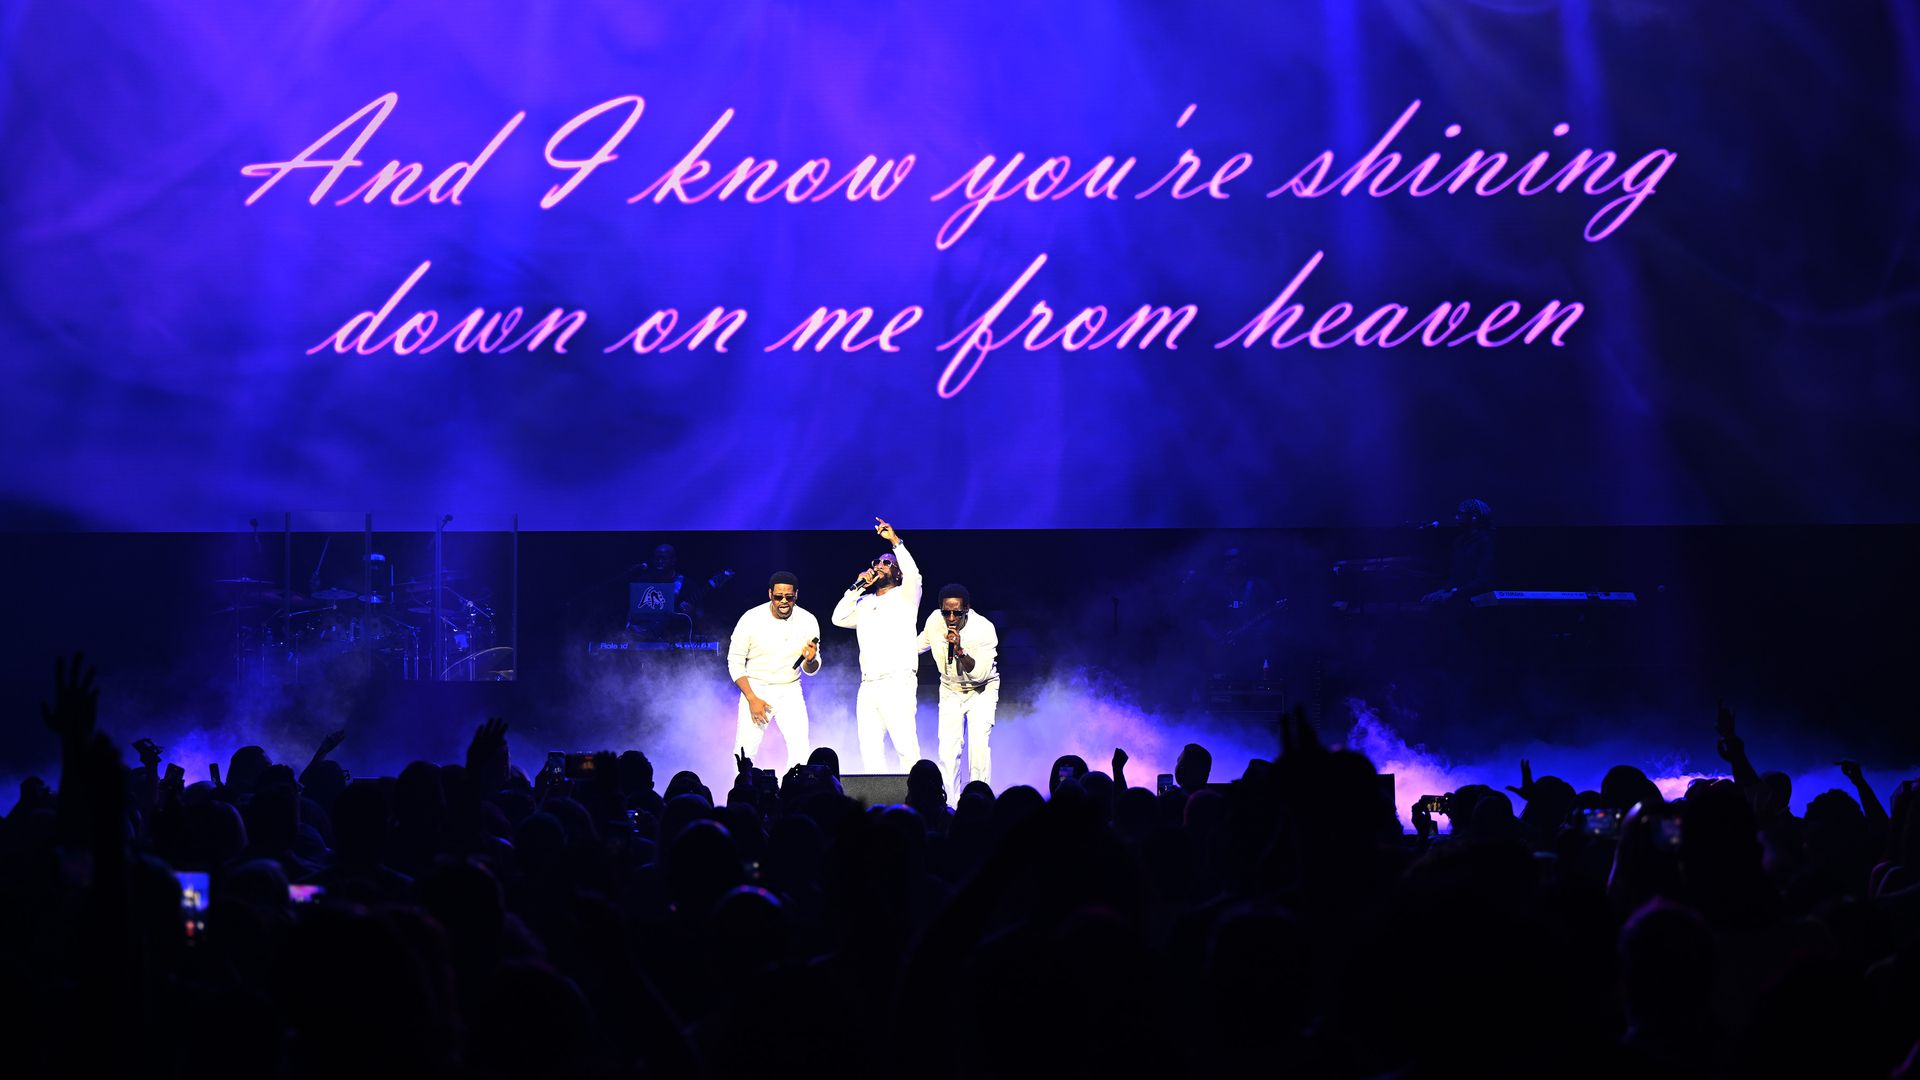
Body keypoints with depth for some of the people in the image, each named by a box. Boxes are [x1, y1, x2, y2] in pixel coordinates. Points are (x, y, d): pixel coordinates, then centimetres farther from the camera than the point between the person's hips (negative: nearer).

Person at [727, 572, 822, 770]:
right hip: (755, 688, -1)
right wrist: (752, 699, -13)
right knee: (745, 751, -8)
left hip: (789, 691, 1)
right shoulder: (751, 619, -13)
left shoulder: (808, 621, -8)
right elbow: (735, 661, -5)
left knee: (800, 748, -13)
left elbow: (811, 670, 1)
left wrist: (811, 660, -24)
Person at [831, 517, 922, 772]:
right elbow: (839, 618, 12)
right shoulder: (864, 603, 24)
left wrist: (895, 540, -15)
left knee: (906, 747, -14)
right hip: (868, 686, 6)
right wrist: (858, 587, 10)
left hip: (897, 683, -6)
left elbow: (913, 575, -13)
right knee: (870, 751, -1)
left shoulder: (904, 597, 7)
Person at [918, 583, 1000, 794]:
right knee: (947, 748, -9)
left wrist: (960, 651, -43)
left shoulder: (984, 629, -27)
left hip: (981, 691, -3)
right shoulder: (934, 621, -16)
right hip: (950, 691, 3)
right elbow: (922, 643, 10)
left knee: (978, 744, -19)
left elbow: (979, 674, -29)